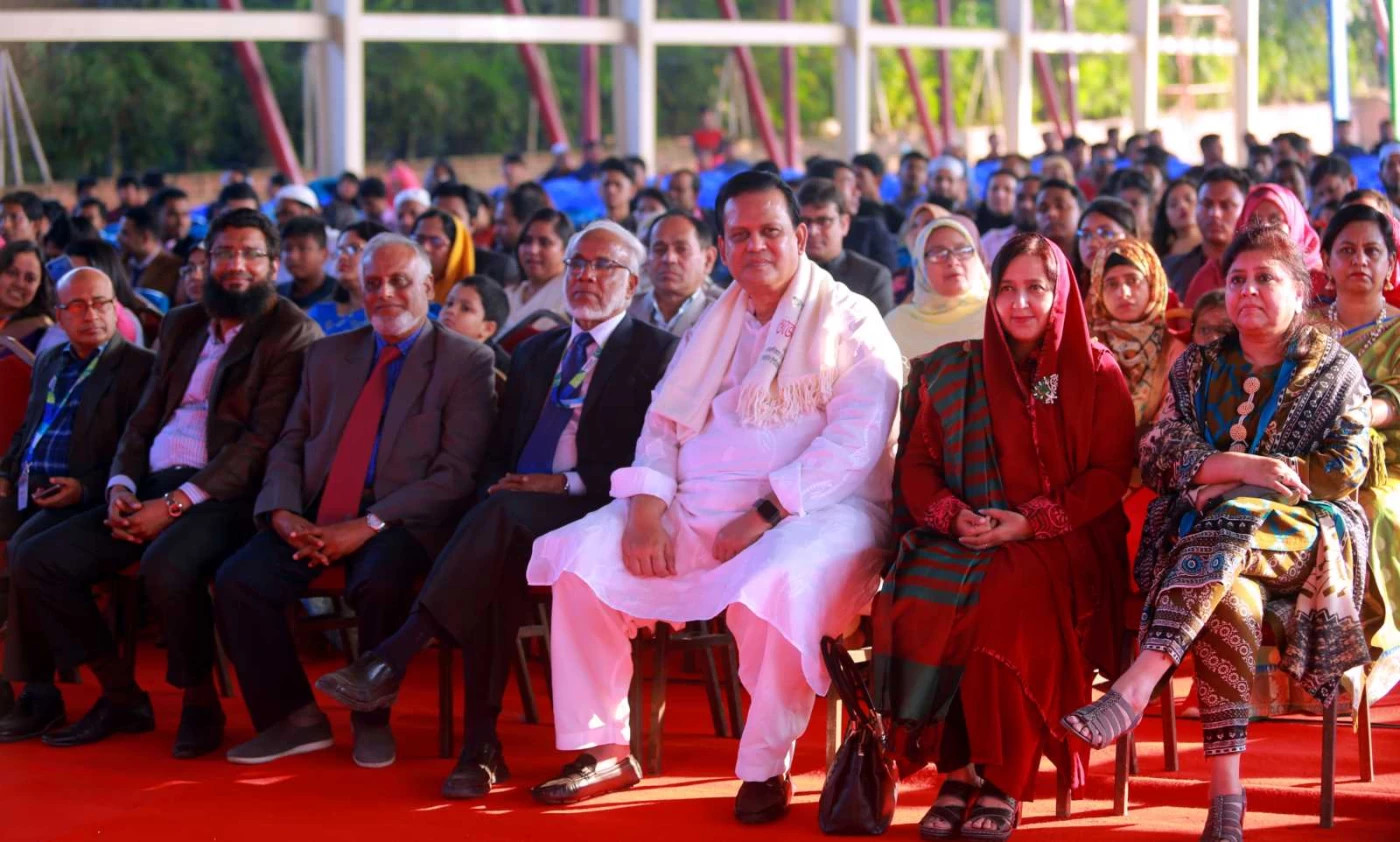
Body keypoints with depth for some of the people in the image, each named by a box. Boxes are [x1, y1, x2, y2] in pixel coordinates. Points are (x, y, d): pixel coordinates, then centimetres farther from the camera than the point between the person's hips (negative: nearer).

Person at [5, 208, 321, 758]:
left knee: (166, 565, -37)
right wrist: (121, 487, 0)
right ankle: (121, 697, 5)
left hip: (228, 495, -7)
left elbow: (263, 438, -12)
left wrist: (176, 504, -18)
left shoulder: (293, 334, -3)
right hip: (152, 486, 7)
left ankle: (200, 703, -11)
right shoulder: (182, 325, 21)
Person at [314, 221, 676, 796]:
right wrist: (498, 485, -1)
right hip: (516, 506, 4)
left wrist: (569, 483, -14)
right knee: (494, 563, -33)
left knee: (502, 513, -36)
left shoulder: (657, 352, 9)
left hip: (590, 512, -4)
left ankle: (391, 661, -42)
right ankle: (481, 743, -35)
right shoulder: (534, 353, 27)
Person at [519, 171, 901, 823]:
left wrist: (765, 515, -20)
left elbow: (854, 443, -12)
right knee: (582, 558, -14)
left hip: (811, 509, -6)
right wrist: (646, 506, -5)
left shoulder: (848, 322, 1)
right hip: (697, 510, 6)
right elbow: (665, 420, 16)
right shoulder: (714, 324, 22)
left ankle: (766, 770, -19)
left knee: (775, 586, -38)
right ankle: (603, 750, -5)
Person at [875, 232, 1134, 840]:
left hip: (1061, 541, -3)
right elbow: (918, 461, 13)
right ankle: (958, 768, -18)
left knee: (1010, 600, -36)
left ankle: (1004, 783, -24)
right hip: (967, 538, 3)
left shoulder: (1096, 373, 6)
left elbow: (1110, 473, -1)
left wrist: (1032, 521, -14)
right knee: (915, 600, -30)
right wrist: (951, 515, -9)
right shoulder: (954, 372, 14)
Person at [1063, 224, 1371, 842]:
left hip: (1306, 533, -1)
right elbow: (1156, 455, 7)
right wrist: (1242, 468, -12)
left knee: (1227, 524, -37)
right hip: (1207, 531, 1)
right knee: (1229, 596, -36)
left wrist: (1228, 486, -8)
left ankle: (1134, 688, -49)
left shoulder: (1335, 371, 12)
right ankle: (1225, 790, -42)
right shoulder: (1198, 368, 19)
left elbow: (1345, 469, 0)